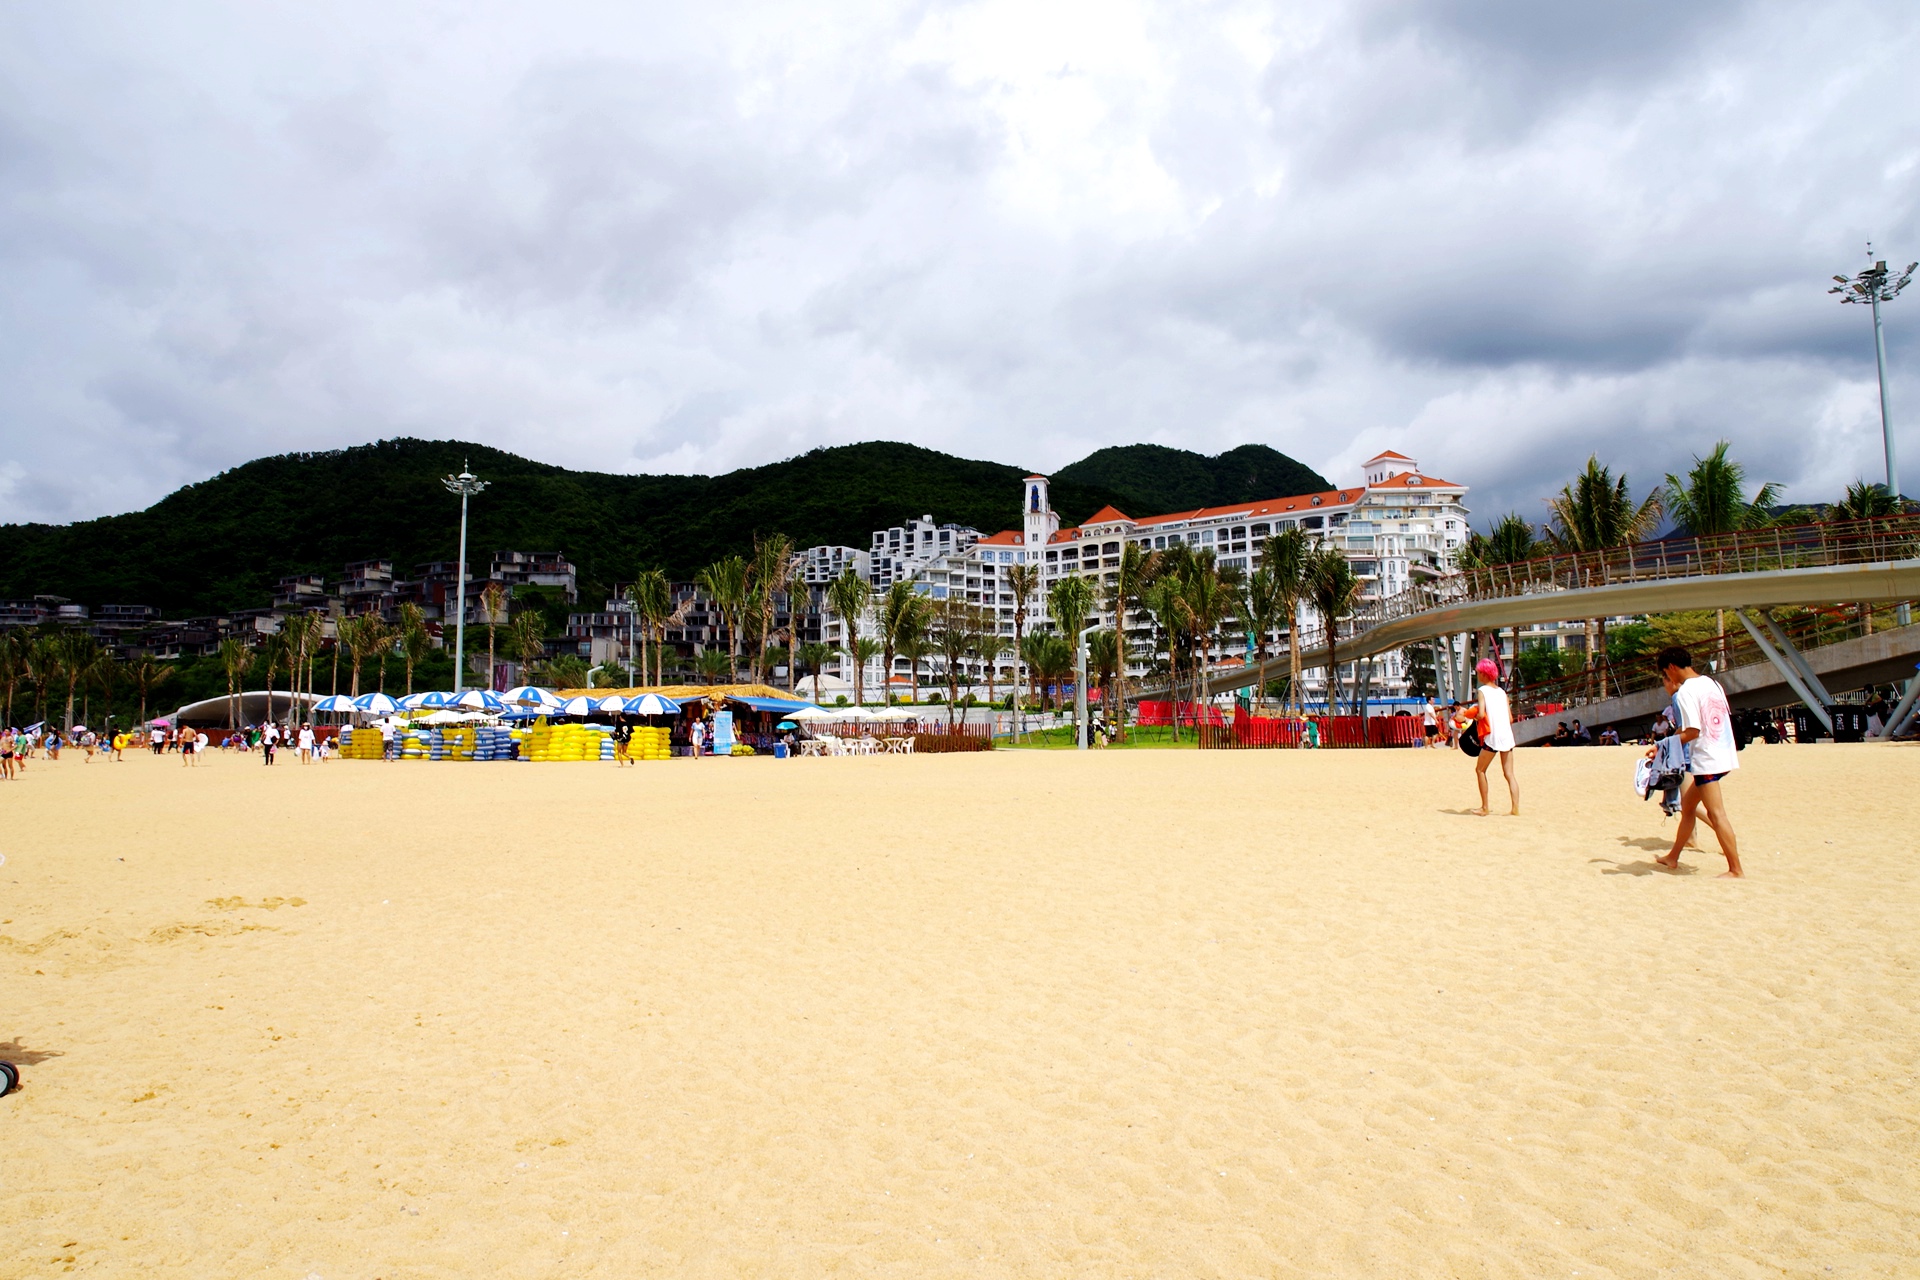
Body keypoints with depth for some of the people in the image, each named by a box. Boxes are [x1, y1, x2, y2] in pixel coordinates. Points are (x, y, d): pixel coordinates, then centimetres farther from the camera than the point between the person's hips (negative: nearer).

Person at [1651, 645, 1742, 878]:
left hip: (1706, 759, -10)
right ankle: (1673, 858, 25)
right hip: (1723, 753, 10)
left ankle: (1735, 870, -2)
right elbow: (1725, 717, 16)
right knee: (1687, 804, 17)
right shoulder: (1710, 682, 11)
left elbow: (1693, 732, -20)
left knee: (1716, 814, -4)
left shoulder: (1685, 692, -15)